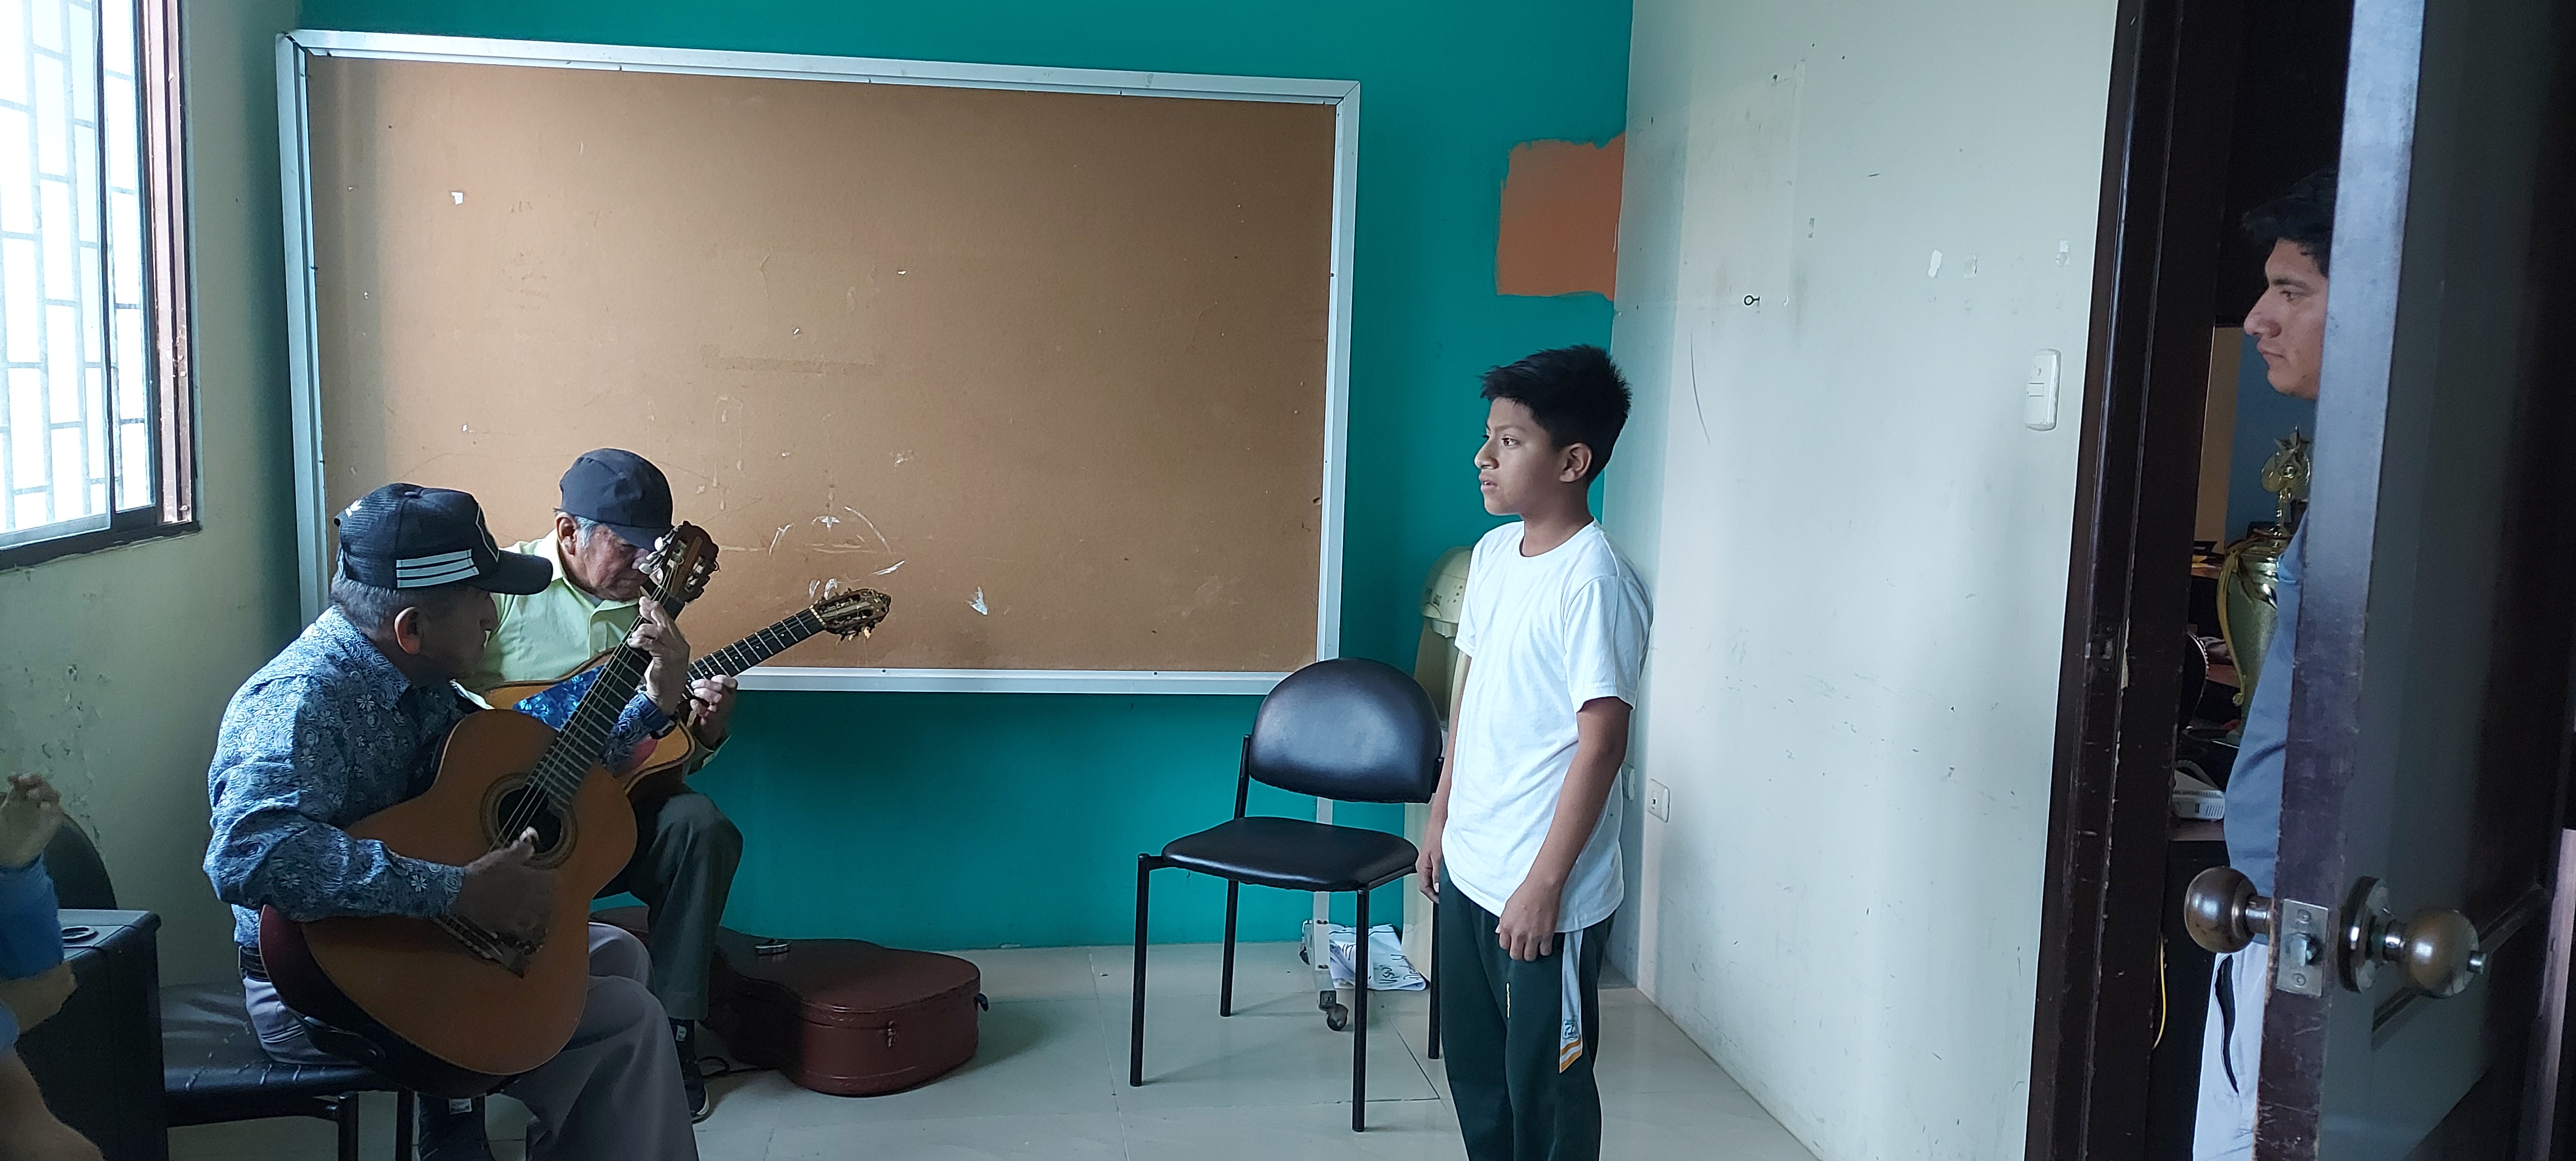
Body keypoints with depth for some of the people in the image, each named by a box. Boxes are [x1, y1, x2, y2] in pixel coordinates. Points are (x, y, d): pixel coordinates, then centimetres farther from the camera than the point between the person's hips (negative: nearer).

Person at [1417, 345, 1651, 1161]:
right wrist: (1442, 817, 17)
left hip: (1545, 894, -8)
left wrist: (1545, 885, -20)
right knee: (1473, 1065, 21)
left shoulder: (1593, 582, -20)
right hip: (1469, 872, 8)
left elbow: (1603, 740, -21)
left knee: (1546, 1087, 7)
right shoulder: (1492, 554, 5)